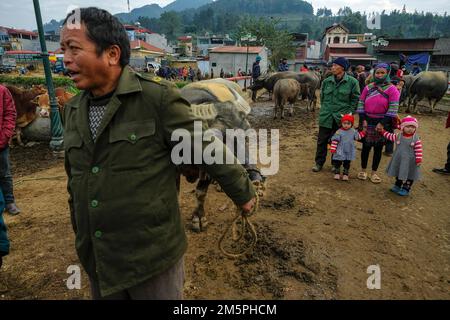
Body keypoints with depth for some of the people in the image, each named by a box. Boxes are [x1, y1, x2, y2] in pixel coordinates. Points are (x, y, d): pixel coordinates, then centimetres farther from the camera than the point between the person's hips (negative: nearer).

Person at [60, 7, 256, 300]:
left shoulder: (158, 97, -18)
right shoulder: (73, 111, 4)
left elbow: (208, 150, -12)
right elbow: (76, 182, 14)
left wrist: (244, 193, -2)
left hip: (153, 255, -6)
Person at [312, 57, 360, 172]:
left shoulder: (352, 82, -5)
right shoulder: (327, 81, 3)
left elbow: (355, 99, 0)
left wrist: (349, 112, -5)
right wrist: (325, 109, 9)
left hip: (341, 118, -2)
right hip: (326, 117, 3)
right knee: (322, 140, 7)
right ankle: (319, 163, 20)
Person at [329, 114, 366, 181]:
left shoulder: (353, 131, 1)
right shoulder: (339, 132, -12)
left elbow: (358, 137, 17)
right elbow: (335, 141, -12)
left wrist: (363, 131, 9)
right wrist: (333, 149, -15)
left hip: (349, 152, 3)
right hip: (340, 152, -3)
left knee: (347, 163, 12)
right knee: (337, 163, 7)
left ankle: (345, 174, 24)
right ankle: (337, 173, 21)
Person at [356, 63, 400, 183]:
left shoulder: (392, 89, -5)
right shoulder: (368, 88, 3)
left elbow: (393, 109, -9)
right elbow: (361, 104, 3)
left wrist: (383, 123, -14)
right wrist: (363, 119, -5)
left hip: (382, 122, -1)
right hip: (368, 121, 2)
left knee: (378, 148, 8)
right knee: (366, 147, 8)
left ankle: (374, 172, 20)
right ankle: (363, 170, 22)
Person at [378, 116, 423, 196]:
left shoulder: (416, 139, -14)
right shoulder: (399, 136, -4)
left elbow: (418, 150, -14)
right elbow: (389, 136, 10)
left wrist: (418, 160, -19)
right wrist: (382, 131, 9)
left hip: (410, 162, -4)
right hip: (399, 160, 4)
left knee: (409, 175, 7)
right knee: (399, 174, 18)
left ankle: (406, 189, 19)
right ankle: (397, 186, 34)